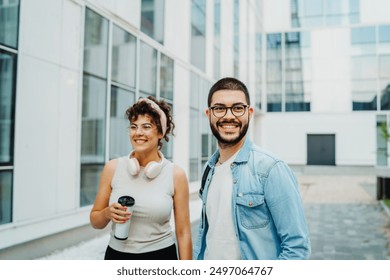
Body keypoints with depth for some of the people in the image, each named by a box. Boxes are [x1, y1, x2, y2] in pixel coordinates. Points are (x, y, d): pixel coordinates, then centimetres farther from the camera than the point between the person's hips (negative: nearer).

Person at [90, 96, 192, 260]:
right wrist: (108, 213, -18)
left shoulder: (176, 174, -10)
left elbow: (183, 232, -5)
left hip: (160, 256, -1)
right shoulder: (113, 168, -7)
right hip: (117, 254, 1)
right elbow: (95, 221, 3)